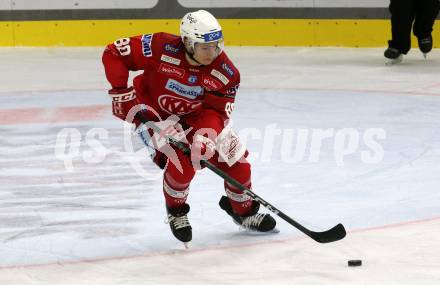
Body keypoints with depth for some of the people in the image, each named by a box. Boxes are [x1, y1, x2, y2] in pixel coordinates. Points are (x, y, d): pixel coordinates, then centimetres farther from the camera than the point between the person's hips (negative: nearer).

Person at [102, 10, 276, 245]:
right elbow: (114, 53, -27)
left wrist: (205, 136, -40)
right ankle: (176, 212, 6)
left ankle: (244, 211, 28)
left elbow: (215, 111, -21)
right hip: (155, 115, -4)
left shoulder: (225, 72, -23)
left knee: (236, 158, 1)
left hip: (196, 116, 4)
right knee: (182, 162, -25)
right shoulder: (162, 49, -33)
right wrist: (122, 94, -26)